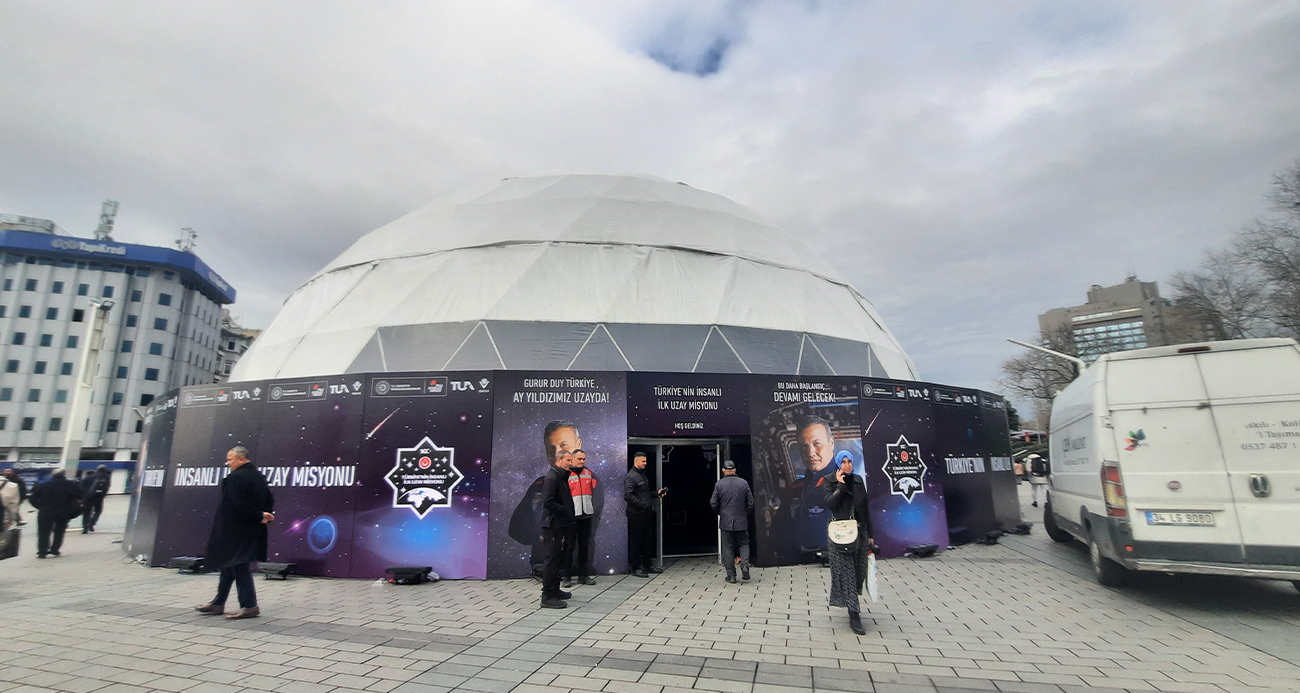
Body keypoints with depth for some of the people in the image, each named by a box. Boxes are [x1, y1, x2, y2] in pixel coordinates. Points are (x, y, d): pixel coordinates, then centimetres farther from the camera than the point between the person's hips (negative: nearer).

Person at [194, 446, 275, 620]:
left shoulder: (236, 477, -18)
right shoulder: (259, 476, 10)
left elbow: (240, 504, -24)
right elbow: (270, 501, 8)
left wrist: (260, 516, -15)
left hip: (235, 532, -9)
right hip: (251, 532, 9)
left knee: (237, 566, -2)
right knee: (228, 565, 19)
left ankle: (249, 606, 3)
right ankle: (218, 604, 31)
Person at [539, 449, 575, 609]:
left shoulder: (561, 477, 16)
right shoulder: (551, 478, -15)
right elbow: (548, 501, -25)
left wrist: (568, 514, 7)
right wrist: (565, 511, -18)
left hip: (560, 524, 10)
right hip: (553, 524, -10)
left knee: (558, 559, 17)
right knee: (552, 559, -5)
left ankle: (555, 590, 28)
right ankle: (548, 597, 1)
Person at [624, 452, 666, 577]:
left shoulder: (642, 475, 16)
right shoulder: (631, 477, -15)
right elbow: (627, 495, -24)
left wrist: (657, 493, 11)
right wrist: (642, 504, -24)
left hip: (646, 514, 10)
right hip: (636, 514, -10)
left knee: (648, 540, 15)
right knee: (635, 541, 0)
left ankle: (648, 565, 26)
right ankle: (635, 568, 9)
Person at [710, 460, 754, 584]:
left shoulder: (719, 484, -6)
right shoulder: (744, 483, -3)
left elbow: (713, 503, -5)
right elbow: (750, 503, 0)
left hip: (726, 522, -1)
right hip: (741, 521, 1)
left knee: (728, 548, 6)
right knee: (743, 544, 16)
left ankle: (731, 576, 8)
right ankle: (745, 566, -5)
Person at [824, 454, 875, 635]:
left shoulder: (859, 481, 7)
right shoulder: (832, 483, -3)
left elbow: (865, 509, 10)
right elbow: (830, 504, -18)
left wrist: (869, 535, 10)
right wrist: (841, 485, -18)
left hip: (859, 531, 4)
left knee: (858, 572, 10)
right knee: (845, 573, -5)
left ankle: (852, 604, 33)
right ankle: (854, 616, -2)